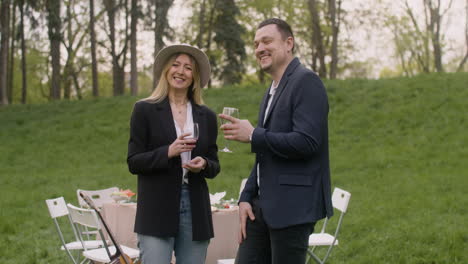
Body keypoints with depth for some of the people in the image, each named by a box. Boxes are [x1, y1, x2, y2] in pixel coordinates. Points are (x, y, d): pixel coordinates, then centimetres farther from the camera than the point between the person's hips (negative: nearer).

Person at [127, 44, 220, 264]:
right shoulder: (144, 110, 2)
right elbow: (133, 163, -2)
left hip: (196, 211, 4)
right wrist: (168, 152, -19)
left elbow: (214, 166, 14)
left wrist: (203, 164, -9)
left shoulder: (207, 116, 12)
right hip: (157, 211, -3)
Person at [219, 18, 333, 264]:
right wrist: (247, 198, 12)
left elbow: (307, 142, -21)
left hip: (292, 206, -9)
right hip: (264, 206, 9)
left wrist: (253, 135, -14)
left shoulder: (305, 81, -9)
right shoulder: (272, 91, 19)